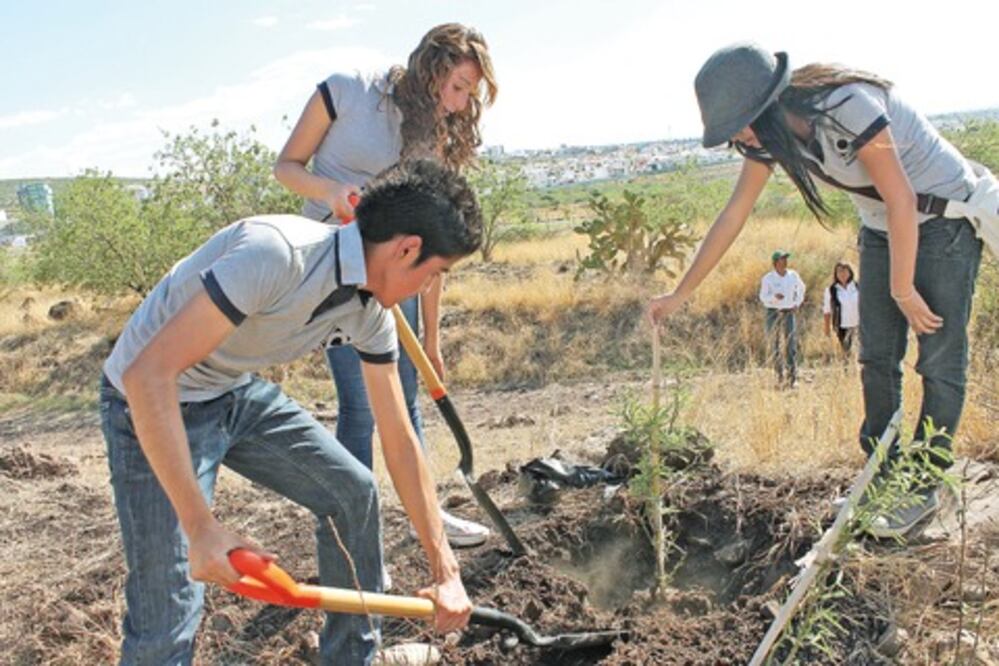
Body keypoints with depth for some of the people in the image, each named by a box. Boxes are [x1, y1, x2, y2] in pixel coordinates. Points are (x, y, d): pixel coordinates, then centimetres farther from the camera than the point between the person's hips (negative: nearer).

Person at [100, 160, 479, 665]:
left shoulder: (371, 311, -7)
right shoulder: (277, 253, -33)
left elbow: (399, 441, -1)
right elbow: (148, 375, -35)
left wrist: (445, 570, 0)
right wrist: (200, 526, -34)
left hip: (239, 395, 8)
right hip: (153, 407, -8)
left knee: (353, 494, 9)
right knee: (168, 621, -11)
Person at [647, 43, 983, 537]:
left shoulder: (846, 108, -33)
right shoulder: (769, 135, -9)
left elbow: (901, 200, -28)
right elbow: (733, 215, -4)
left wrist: (903, 291, -19)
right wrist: (680, 294, -3)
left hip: (943, 218, -7)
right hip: (881, 226, 7)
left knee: (940, 360, -3)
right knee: (877, 356, 5)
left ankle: (923, 488, 7)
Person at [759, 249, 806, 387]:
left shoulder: (793, 275, 2)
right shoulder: (768, 278, -7)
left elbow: (801, 288, 21)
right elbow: (763, 297, -5)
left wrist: (797, 303, 10)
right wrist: (774, 296, -25)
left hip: (789, 313, 1)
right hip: (773, 313, -1)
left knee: (791, 345, -10)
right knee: (774, 346, 3)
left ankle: (792, 378, -11)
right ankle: (780, 376, 18)